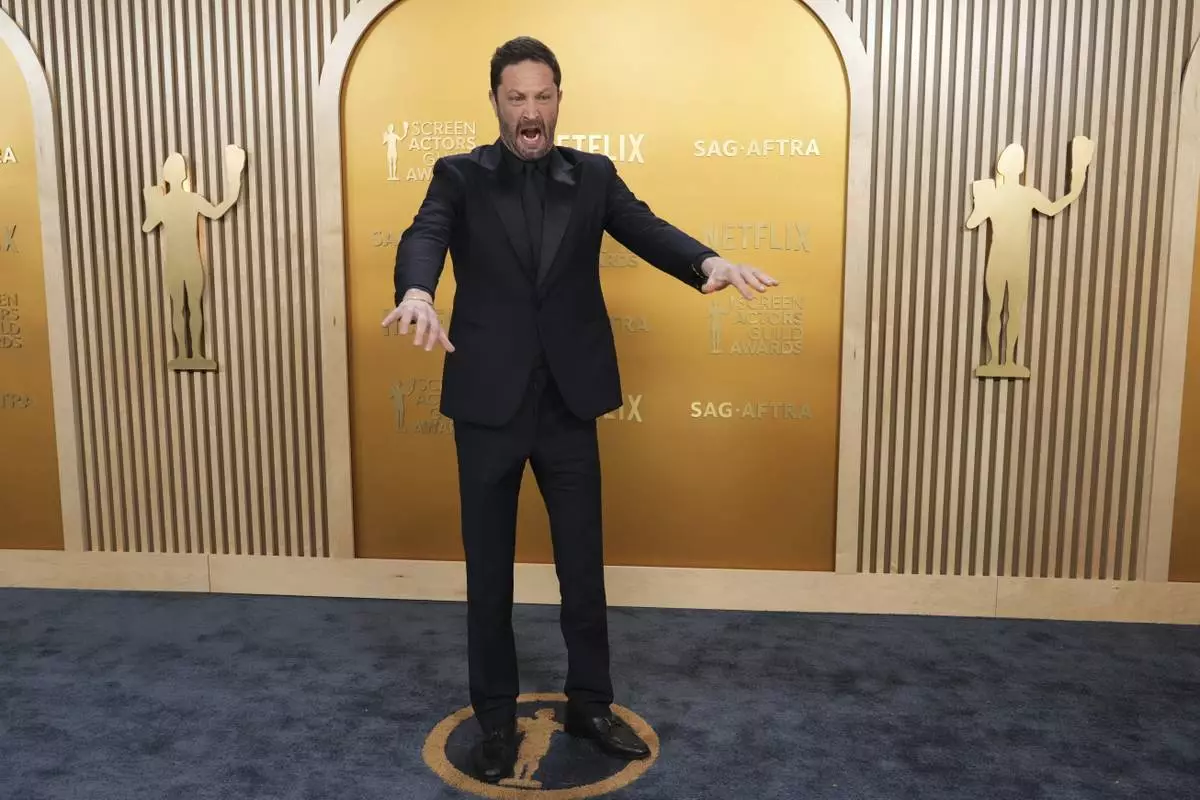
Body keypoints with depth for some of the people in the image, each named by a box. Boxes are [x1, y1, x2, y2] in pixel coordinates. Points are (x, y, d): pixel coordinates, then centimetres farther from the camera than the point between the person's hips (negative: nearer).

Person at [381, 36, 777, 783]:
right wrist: (416, 291, -41)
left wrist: (709, 261, -31)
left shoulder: (593, 176, 6)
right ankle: (497, 718, 29)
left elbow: (646, 229, -9)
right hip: (489, 402, -1)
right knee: (490, 570, 10)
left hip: (569, 403, 2)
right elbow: (425, 236, -18)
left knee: (584, 565, 12)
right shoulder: (460, 176, 1)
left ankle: (590, 703, 33)